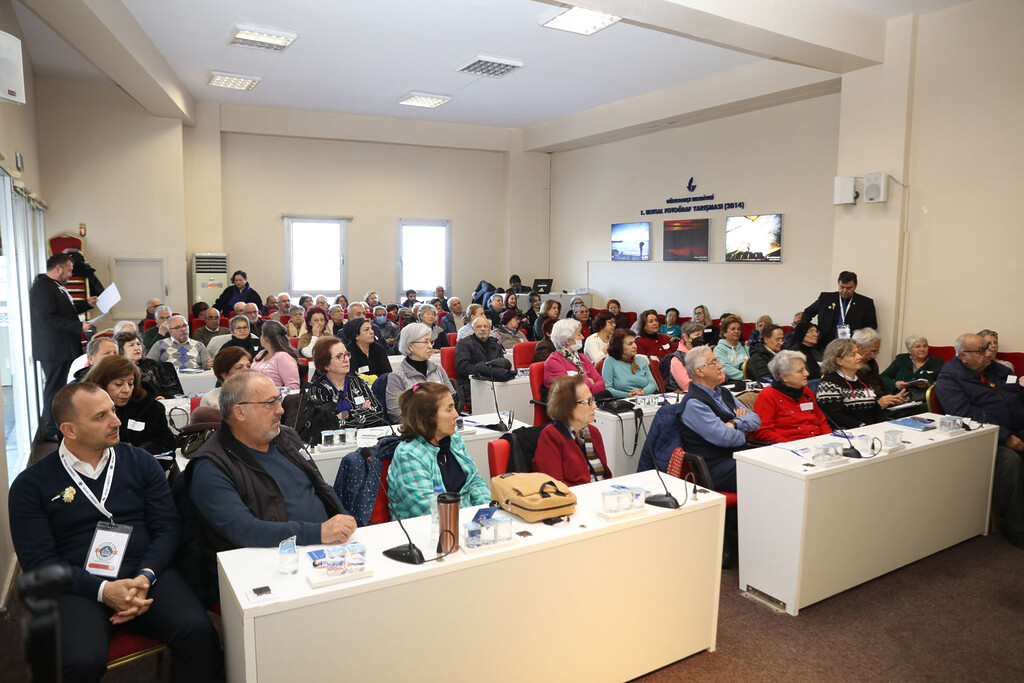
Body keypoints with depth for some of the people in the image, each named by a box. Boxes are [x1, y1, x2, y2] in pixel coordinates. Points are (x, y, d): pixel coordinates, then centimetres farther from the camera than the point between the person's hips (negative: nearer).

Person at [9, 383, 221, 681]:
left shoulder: (140, 462, 10)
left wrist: (145, 577, -13)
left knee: (197, 631, -26)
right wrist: (103, 590, -16)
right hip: (78, 587, -1)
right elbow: (37, 561, -2)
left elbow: (167, 528, 6)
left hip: (145, 574, 1)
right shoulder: (31, 485, 5)